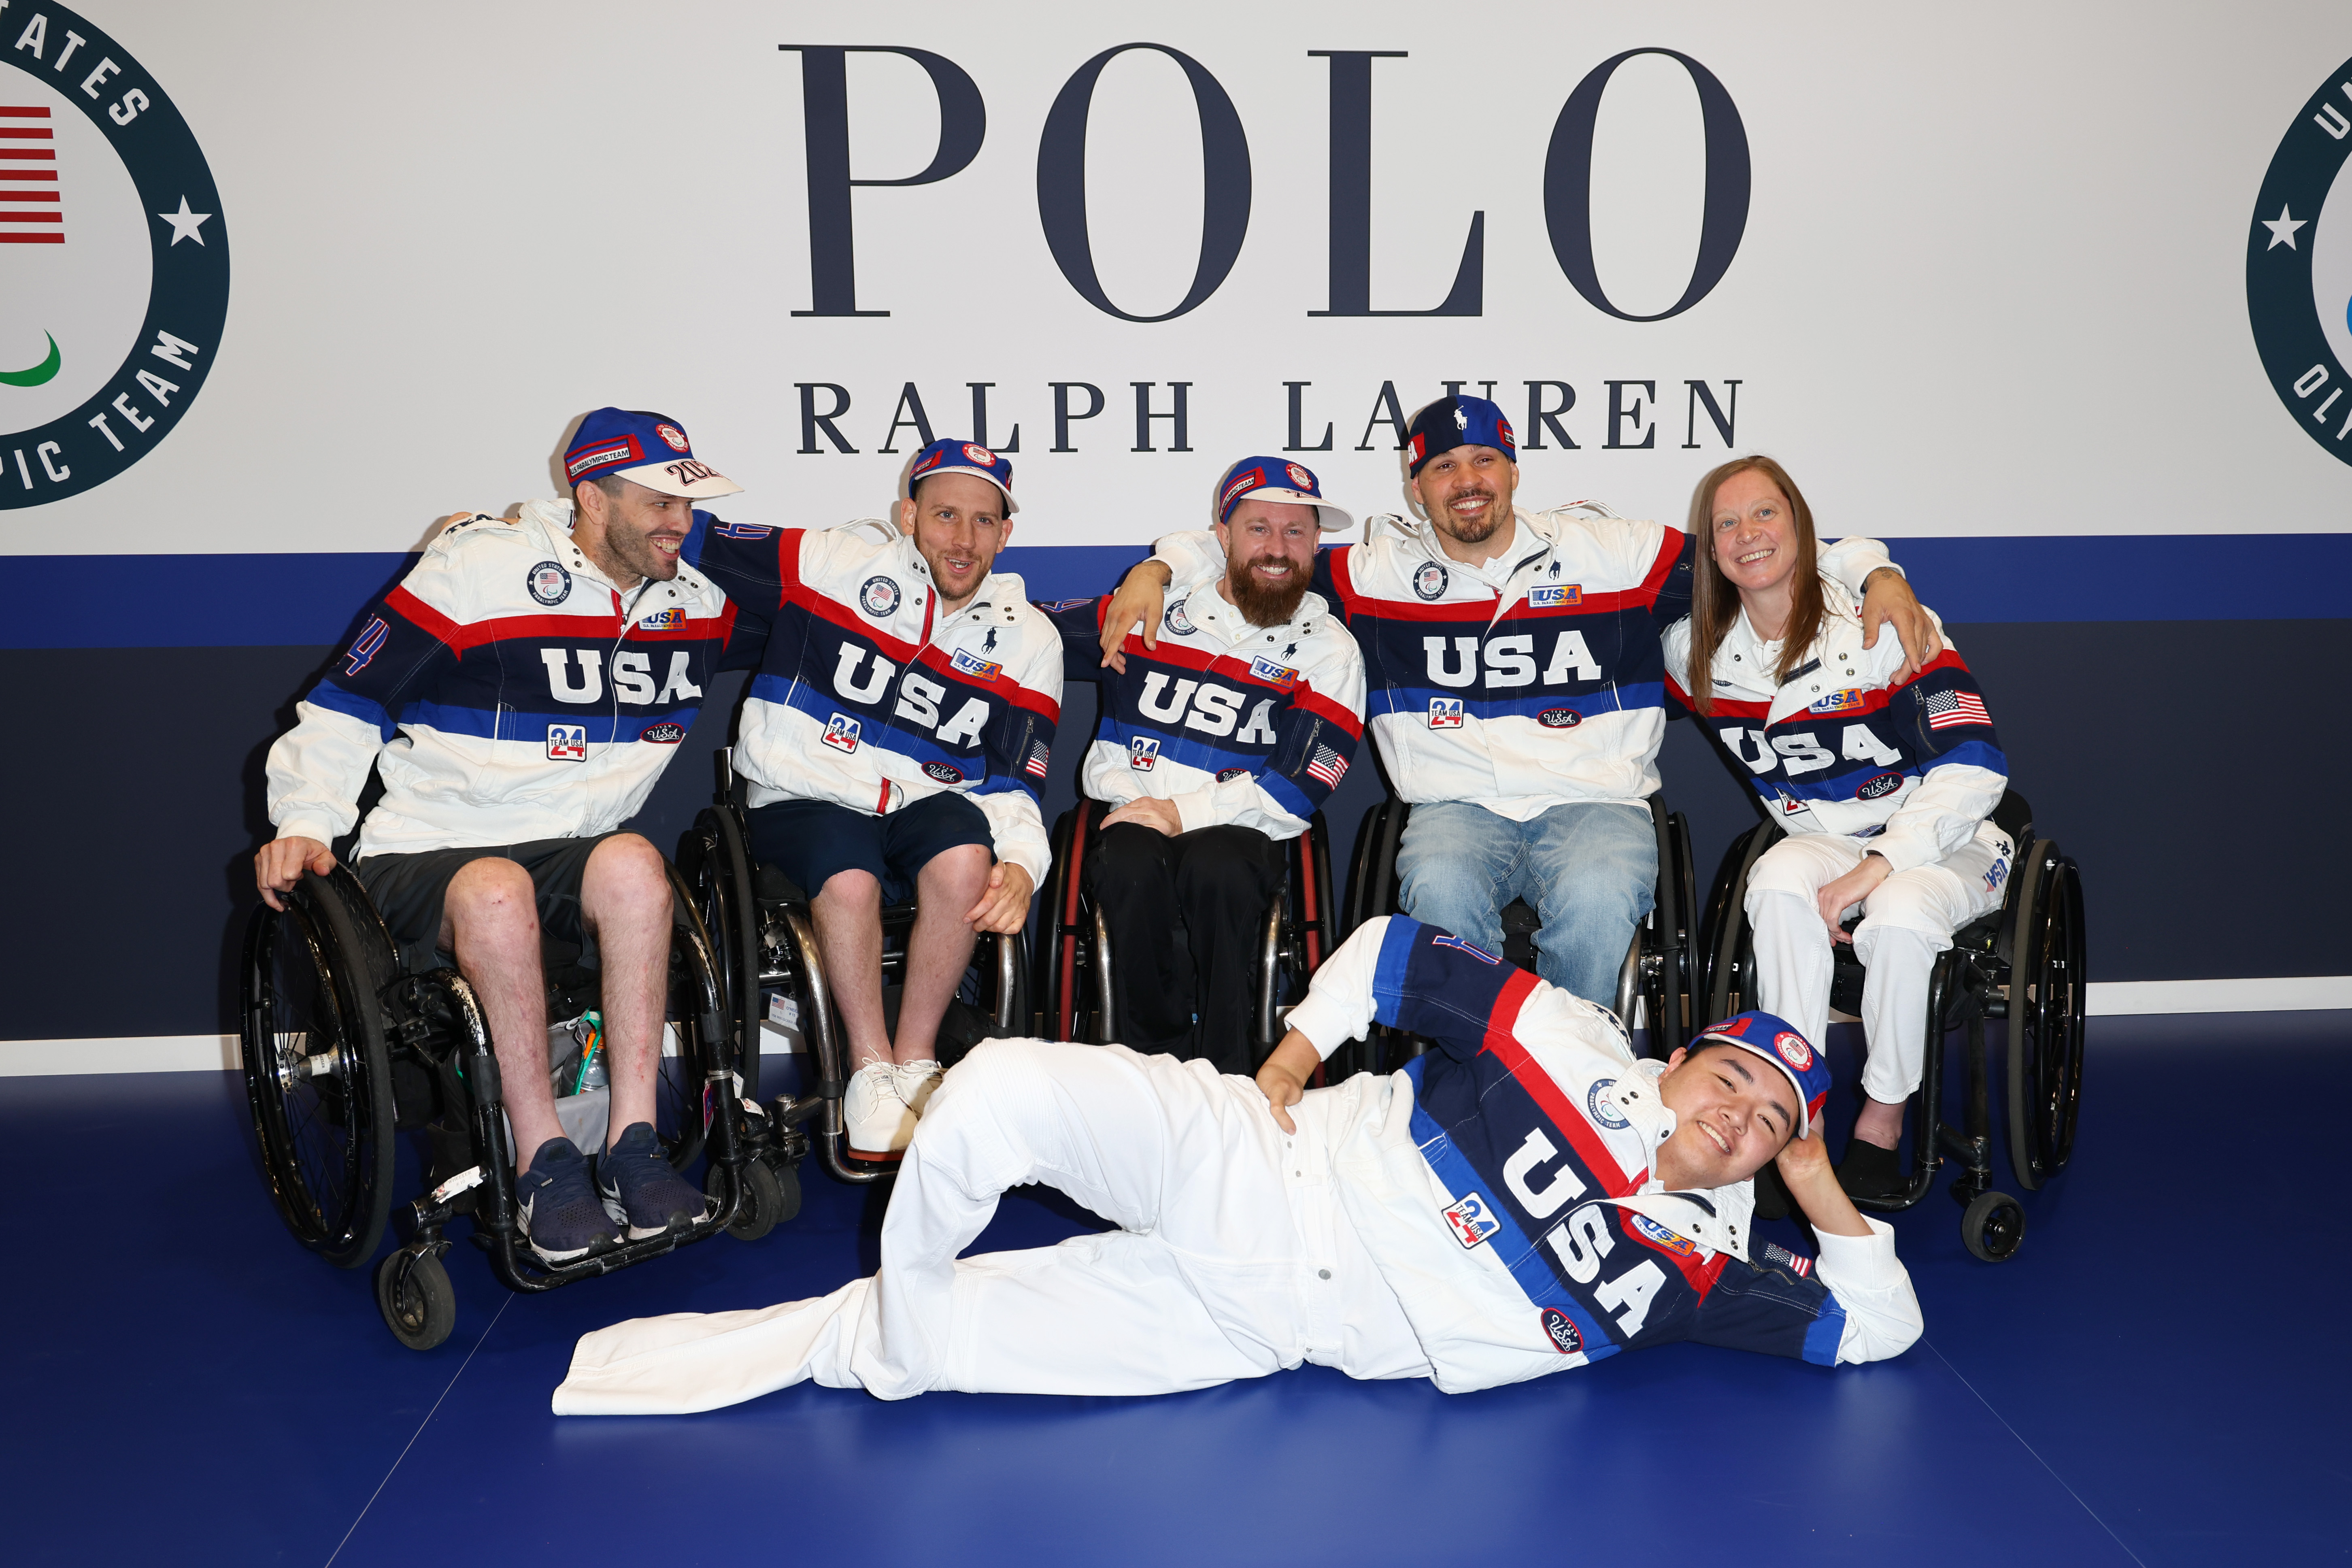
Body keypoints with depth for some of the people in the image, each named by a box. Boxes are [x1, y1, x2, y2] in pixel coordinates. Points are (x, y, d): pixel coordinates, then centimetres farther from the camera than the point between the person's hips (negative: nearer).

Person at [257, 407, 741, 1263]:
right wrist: (305, 824, -13)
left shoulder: (697, 596, 9)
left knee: (633, 863, -33)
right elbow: (348, 702, -2)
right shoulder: (475, 568, -6)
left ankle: (632, 1146, -29)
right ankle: (542, 1165, -27)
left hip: (573, 856, 3)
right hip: (423, 863, -3)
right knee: (496, 890, -39)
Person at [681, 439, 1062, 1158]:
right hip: (805, 800, -2)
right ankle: (871, 1070, -14)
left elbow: (1015, 782, 5)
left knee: (965, 858, -32)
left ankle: (915, 1062, -14)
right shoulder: (832, 562, -1)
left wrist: (1021, 864, -14)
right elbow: (689, 537, 3)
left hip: (925, 803, 2)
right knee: (850, 878, -35)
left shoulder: (1028, 640, 7)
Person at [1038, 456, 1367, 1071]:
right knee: (1132, 865, -34)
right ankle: (1155, 1063, -19)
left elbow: (1301, 789, -3)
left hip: (1242, 833, -1)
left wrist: (1186, 812, -13)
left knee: (1214, 866, -36)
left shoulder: (1329, 651, 9)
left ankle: (1226, 1075, -24)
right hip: (1130, 816, 1)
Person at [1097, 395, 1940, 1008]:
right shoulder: (1378, 571, 9)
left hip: (1595, 801, 0)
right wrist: (1158, 568, 1)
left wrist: (1874, 571, 1)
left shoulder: (1609, 552, 7)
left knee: (1596, 897, -34)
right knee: (1441, 889, -34)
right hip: (1458, 806, 1)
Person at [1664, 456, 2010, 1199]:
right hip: (1821, 841, 3)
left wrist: (1871, 871, -28)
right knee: (1779, 880, -32)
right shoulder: (1698, 653, -1)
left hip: (1945, 840, -3)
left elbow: (1975, 768, -20)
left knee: (1898, 914, -36)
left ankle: (1882, 1123, -14)